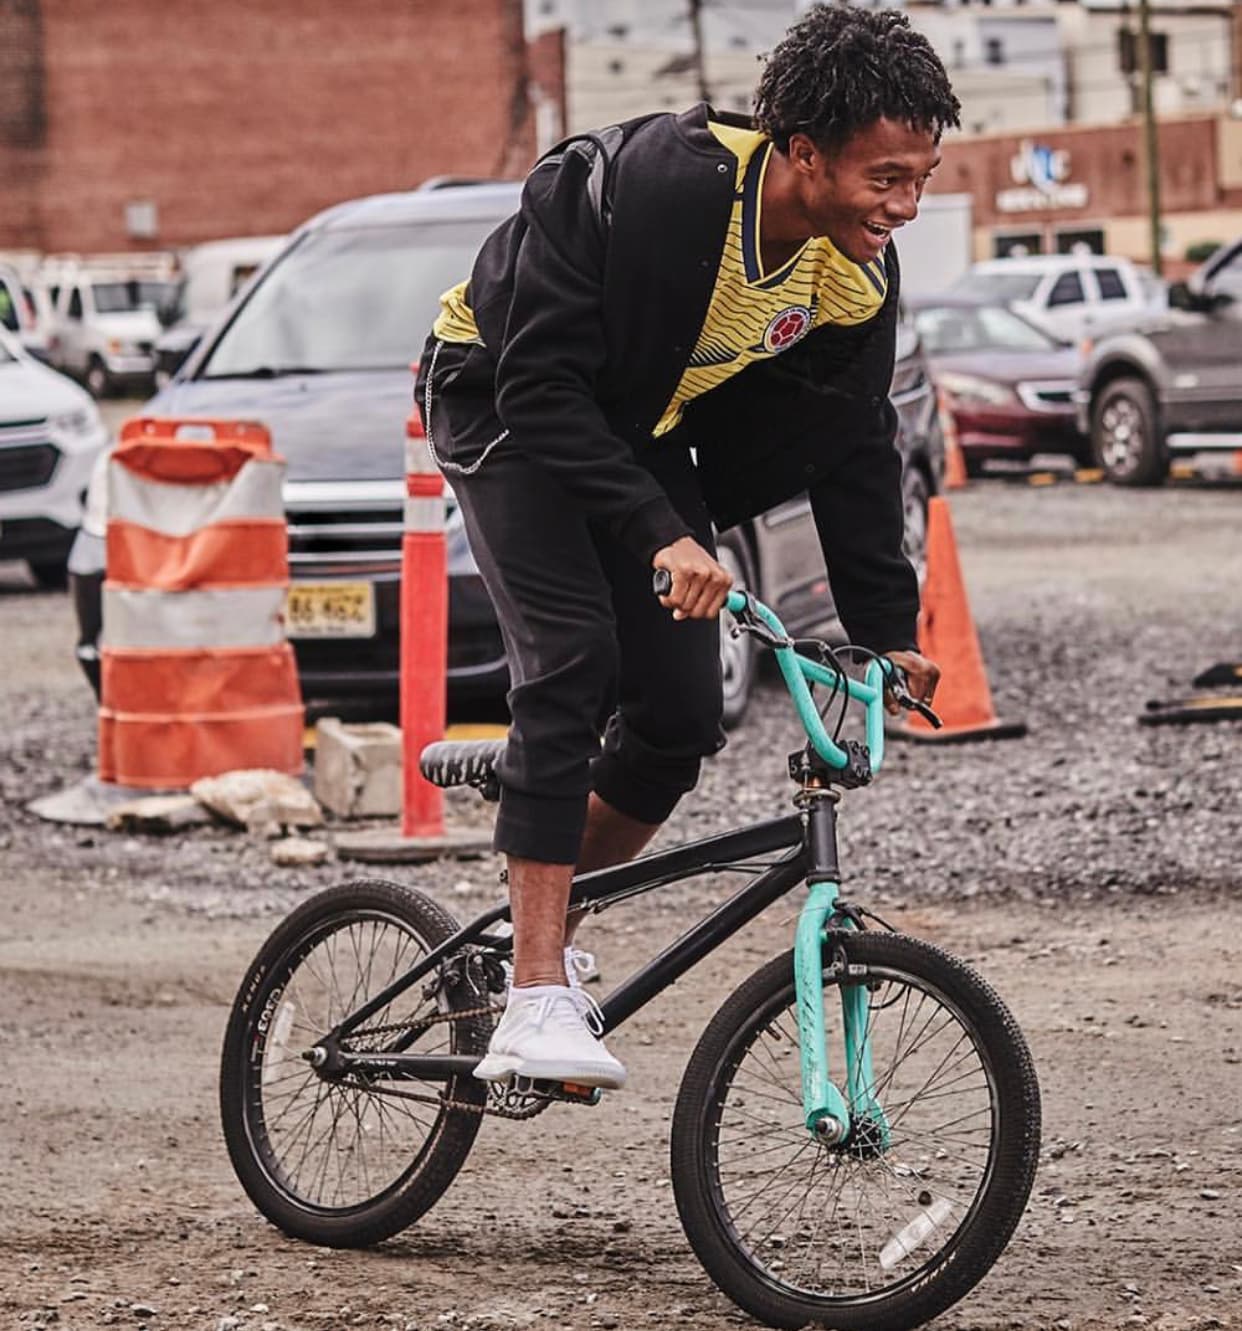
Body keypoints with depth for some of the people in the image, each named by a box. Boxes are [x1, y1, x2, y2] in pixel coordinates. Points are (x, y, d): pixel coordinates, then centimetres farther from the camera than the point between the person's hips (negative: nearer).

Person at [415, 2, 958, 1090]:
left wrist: (887, 629, -4)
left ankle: (540, 920, 19)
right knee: (572, 667, -25)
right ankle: (537, 1003, -27)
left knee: (683, 719, -4)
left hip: (644, 430, 6)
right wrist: (662, 538, -42)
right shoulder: (660, 185, -36)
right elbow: (541, 385, -34)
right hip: (508, 402, -6)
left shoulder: (859, 271, -15)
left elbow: (853, 445, -1)